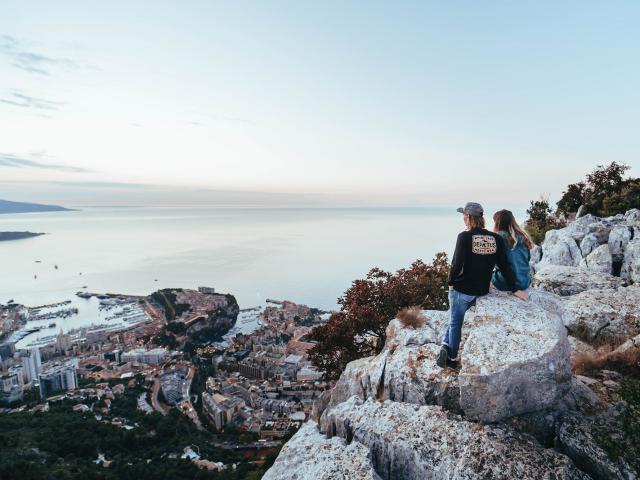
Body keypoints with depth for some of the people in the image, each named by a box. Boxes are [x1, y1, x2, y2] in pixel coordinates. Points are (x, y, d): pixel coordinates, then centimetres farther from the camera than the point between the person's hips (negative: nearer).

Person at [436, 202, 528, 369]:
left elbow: (457, 264, -21)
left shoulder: (464, 237, -16)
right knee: (456, 318, 23)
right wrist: (514, 289, 8)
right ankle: (447, 346, 19)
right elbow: (505, 266, 1)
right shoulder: (496, 238, -2)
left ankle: (452, 358, 20)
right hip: (481, 291, 5)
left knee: (456, 322, 14)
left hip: (461, 289, -4)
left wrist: (450, 282, -4)